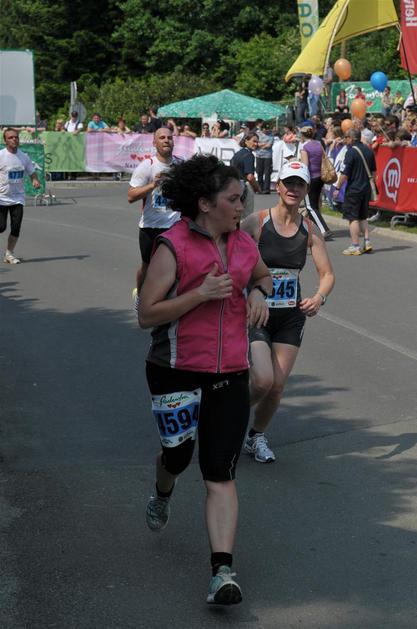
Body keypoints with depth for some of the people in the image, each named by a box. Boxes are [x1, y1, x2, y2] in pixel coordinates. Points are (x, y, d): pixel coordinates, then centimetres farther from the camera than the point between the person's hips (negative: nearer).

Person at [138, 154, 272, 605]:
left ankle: (222, 573, -10)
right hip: (176, 372, -3)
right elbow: (147, 315, -13)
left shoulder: (244, 244, 6)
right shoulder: (172, 247, -11)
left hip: (230, 376, 3)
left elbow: (262, 276, 29)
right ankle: (162, 496, 54)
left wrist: (259, 294, 5)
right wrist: (201, 293, -22)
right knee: (177, 455, 17)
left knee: (219, 475, -6)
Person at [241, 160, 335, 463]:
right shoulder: (256, 222, -11)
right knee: (263, 381, -16)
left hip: (291, 317, 4)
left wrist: (319, 297, -18)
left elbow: (327, 273, 1)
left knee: (278, 385, 4)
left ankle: (257, 437, 30)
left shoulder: (310, 230, 0)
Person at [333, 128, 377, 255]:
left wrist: (337, 187, -7)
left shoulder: (351, 152, -14)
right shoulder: (369, 150, 8)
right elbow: (373, 171, 16)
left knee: (353, 218, -1)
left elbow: (344, 173, -16)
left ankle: (355, 246, -2)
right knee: (363, 217, 18)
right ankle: (367, 242, 11)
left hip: (353, 189, -7)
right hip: (366, 189, 7)